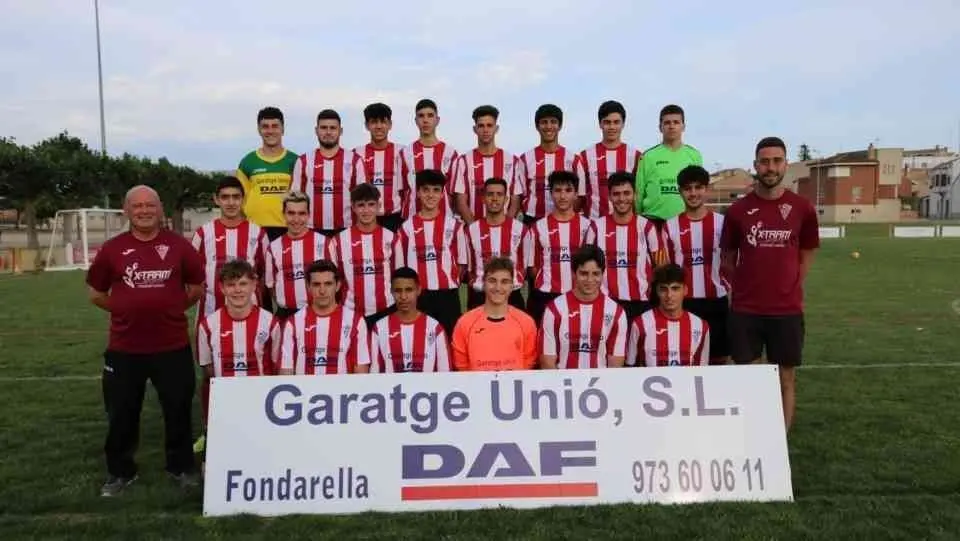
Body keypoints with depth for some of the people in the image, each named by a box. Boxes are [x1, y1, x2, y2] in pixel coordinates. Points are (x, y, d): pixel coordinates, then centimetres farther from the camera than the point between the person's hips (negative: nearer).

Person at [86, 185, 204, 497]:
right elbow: (96, 293, 10)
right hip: (124, 348, 1)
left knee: (178, 410, 11)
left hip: (173, 346, 0)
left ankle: (182, 467, 29)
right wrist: (127, 310, 5)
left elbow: (197, 287, 9)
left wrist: (172, 308, 6)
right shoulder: (112, 249, -2)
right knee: (121, 413, 12)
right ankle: (120, 472, 31)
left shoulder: (179, 245, -2)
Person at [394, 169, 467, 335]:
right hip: (417, 296, 0)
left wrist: (451, 281, 1)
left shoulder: (453, 225, 2)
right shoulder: (407, 227, 2)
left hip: (447, 294, 0)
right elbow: (400, 265, 6)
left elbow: (461, 261, 9)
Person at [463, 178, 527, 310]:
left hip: (512, 296, -1)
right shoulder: (471, 230, 3)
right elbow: (470, 268, 11)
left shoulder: (519, 229, 0)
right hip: (479, 296, 1)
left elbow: (524, 264, 10)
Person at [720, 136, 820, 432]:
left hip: (787, 309, 0)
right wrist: (740, 289, 3)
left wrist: (790, 287, 5)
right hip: (744, 309, 0)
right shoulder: (737, 210, -1)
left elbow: (807, 253, 11)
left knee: (786, 378, 9)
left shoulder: (802, 209, -1)